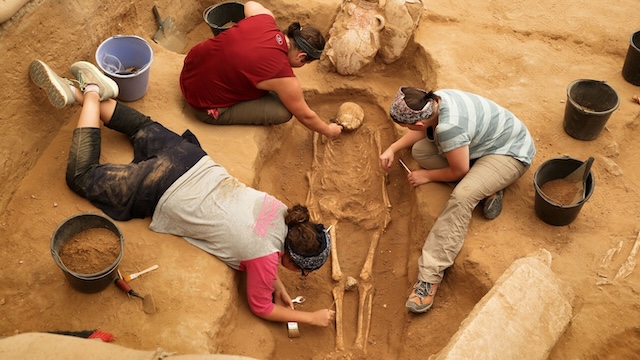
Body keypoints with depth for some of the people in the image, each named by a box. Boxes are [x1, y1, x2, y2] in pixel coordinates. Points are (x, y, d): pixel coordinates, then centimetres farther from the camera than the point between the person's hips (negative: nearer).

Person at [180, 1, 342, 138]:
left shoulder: (264, 18, -8)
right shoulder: (283, 76, -24)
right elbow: (305, 116, -7)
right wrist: (329, 131, 10)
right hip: (205, 104, -8)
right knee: (283, 111, -9)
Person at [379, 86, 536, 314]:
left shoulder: (449, 127, -37)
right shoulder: (434, 101, -13)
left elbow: (459, 171, -22)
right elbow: (421, 132, 11)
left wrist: (427, 176, -8)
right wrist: (392, 149, 3)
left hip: (509, 153, -9)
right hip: (482, 142, 9)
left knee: (462, 196, -35)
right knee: (419, 150, -5)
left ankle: (430, 276, -33)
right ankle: (487, 186, -1)